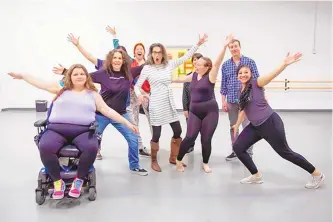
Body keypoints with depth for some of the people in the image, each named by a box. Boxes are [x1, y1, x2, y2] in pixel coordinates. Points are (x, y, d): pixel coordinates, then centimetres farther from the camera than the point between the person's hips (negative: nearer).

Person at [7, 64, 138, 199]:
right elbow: (40, 83, 25)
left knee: (92, 148, -33)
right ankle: (57, 181, -7)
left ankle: (79, 179, -6)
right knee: (45, 147, -31)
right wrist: (22, 76, 28)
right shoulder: (61, 89, 19)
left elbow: (107, 110, 14)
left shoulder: (93, 94, 18)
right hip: (57, 129, 1)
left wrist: (126, 123, 8)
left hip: (83, 131, 0)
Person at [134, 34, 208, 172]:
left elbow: (186, 57, 5)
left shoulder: (169, 65, 5)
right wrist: (139, 95, -22)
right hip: (156, 105, -5)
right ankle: (154, 161, 19)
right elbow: (137, 85, -1)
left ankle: (173, 158, 29)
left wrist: (198, 44, -1)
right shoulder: (147, 68, -4)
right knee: (156, 135, -1)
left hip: (170, 104, 5)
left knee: (178, 131, 10)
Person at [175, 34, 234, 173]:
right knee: (190, 137, -7)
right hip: (194, 111, 4)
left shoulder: (210, 76, -7)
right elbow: (180, 79, 23)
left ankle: (205, 163, 22)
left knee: (206, 139, 1)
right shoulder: (194, 75, 8)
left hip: (210, 111, -3)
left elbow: (218, 62, -20)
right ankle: (179, 160, 10)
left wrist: (225, 46, -31)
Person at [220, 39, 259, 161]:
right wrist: (223, 101, 4)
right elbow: (223, 84, 8)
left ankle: (248, 152, 10)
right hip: (231, 101, 3)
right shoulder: (225, 65, 6)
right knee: (233, 127, 10)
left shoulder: (250, 62, -2)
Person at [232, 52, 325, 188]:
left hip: (270, 123, -8)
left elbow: (271, 75, -28)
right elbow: (243, 109, 23)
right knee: (237, 147, 4)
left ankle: (318, 175, 20)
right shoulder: (241, 91, 10)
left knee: (285, 152, 2)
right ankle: (256, 176, 19)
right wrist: (237, 124, 30)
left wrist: (285, 64, -44)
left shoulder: (256, 83, -10)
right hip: (255, 126, 8)